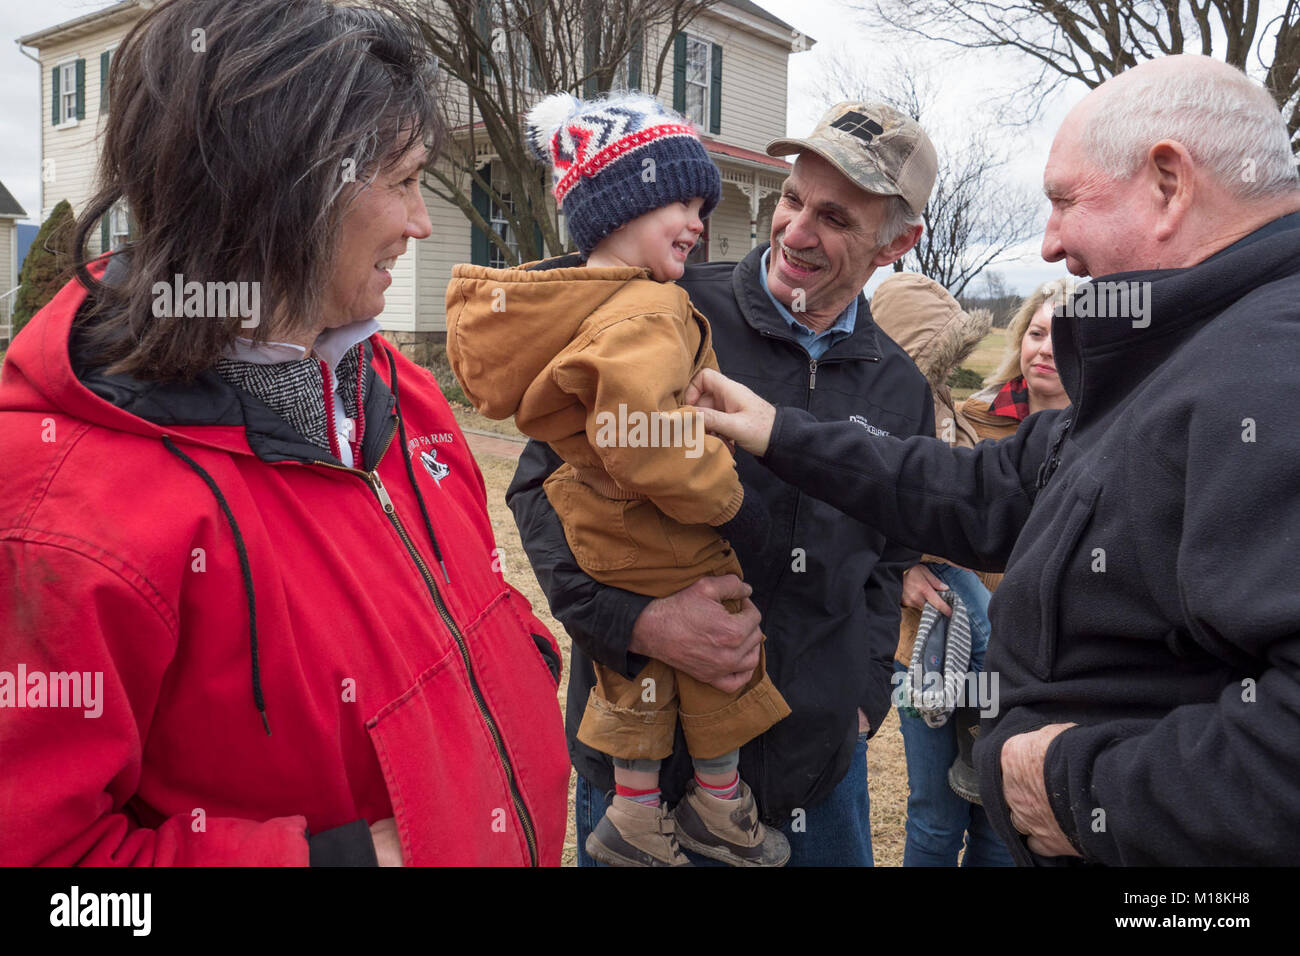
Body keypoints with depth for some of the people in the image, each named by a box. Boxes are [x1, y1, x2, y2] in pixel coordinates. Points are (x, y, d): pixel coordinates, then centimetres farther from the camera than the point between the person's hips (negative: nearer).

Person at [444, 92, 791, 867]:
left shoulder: (575, 301, 4)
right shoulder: (644, 318, -28)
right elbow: (649, 442, -37)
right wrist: (730, 501, -22)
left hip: (604, 534, 9)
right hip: (665, 549, -9)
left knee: (638, 669, 22)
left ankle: (636, 814, 36)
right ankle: (719, 805, 33)